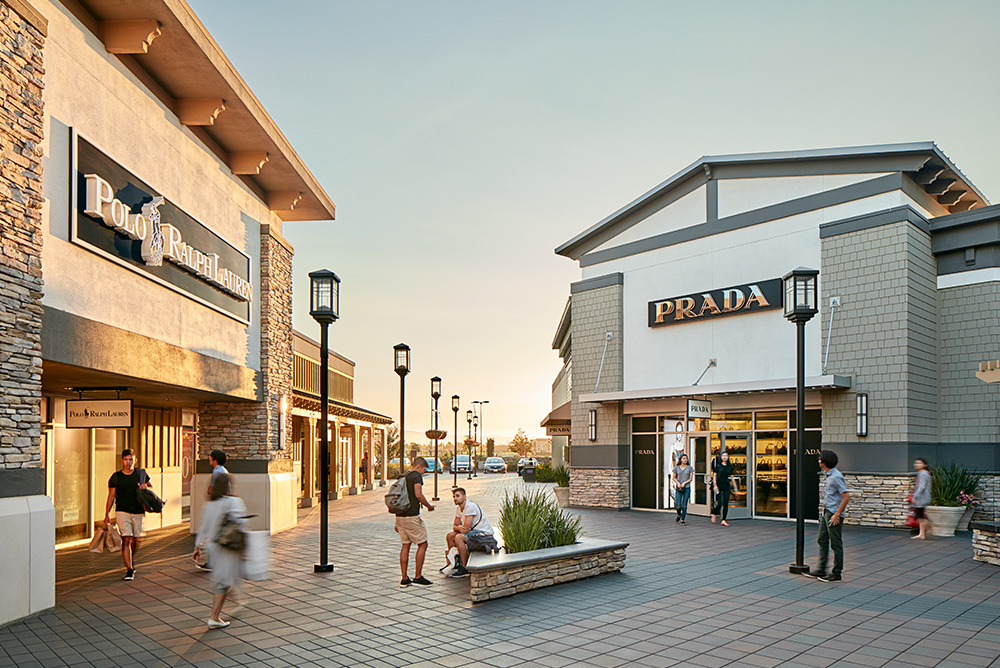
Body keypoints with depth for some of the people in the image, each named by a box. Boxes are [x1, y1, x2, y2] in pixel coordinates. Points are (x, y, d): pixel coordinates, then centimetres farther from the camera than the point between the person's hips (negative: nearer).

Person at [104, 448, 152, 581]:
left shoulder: (141, 474, 3)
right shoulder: (115, 477, 0)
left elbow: (150, 486, 15)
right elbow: (111, 496, 4)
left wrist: (145, 487, -9)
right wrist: (107, 514, -3)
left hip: (138, 511, 2)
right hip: (122, 511, -2)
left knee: (136, 540, 9)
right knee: (126, 539, -11)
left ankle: (131, 561, 38)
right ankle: (129, 569, -8)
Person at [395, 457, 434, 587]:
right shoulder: (416, 475, -6)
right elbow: (418, 495, -19)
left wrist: (397, 522, 24)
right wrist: (429, 506, -2)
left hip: (400, 515, 8)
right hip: (411, 516, -8)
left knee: (405, 545, 11)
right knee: (422, 544, 2)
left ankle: (404, 579, 11)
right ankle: (418, 577, 3)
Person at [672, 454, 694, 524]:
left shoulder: (689, 468, 5)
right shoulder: (676, 468, 6)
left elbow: (691, 478, 3)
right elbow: (674, 477, 10)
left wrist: (684, 483, -10)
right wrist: (678, 483, -7)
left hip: (687, 487, 0)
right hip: (678, 488, 0)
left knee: (684, 505, -3)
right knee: (678, 505, -5)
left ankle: (683, 519, 8)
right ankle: (679, 515, 26)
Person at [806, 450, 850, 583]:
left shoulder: (836, 477, -18)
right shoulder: (829, 475, 13)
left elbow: (846, 496, -22)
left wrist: (837, 515, -22)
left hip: (834, 514, -10)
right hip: (826, 512, 10)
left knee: (836, 544, -1)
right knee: (822, 541, 12)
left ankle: (837, 573, 7)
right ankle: (821, 570, 18)